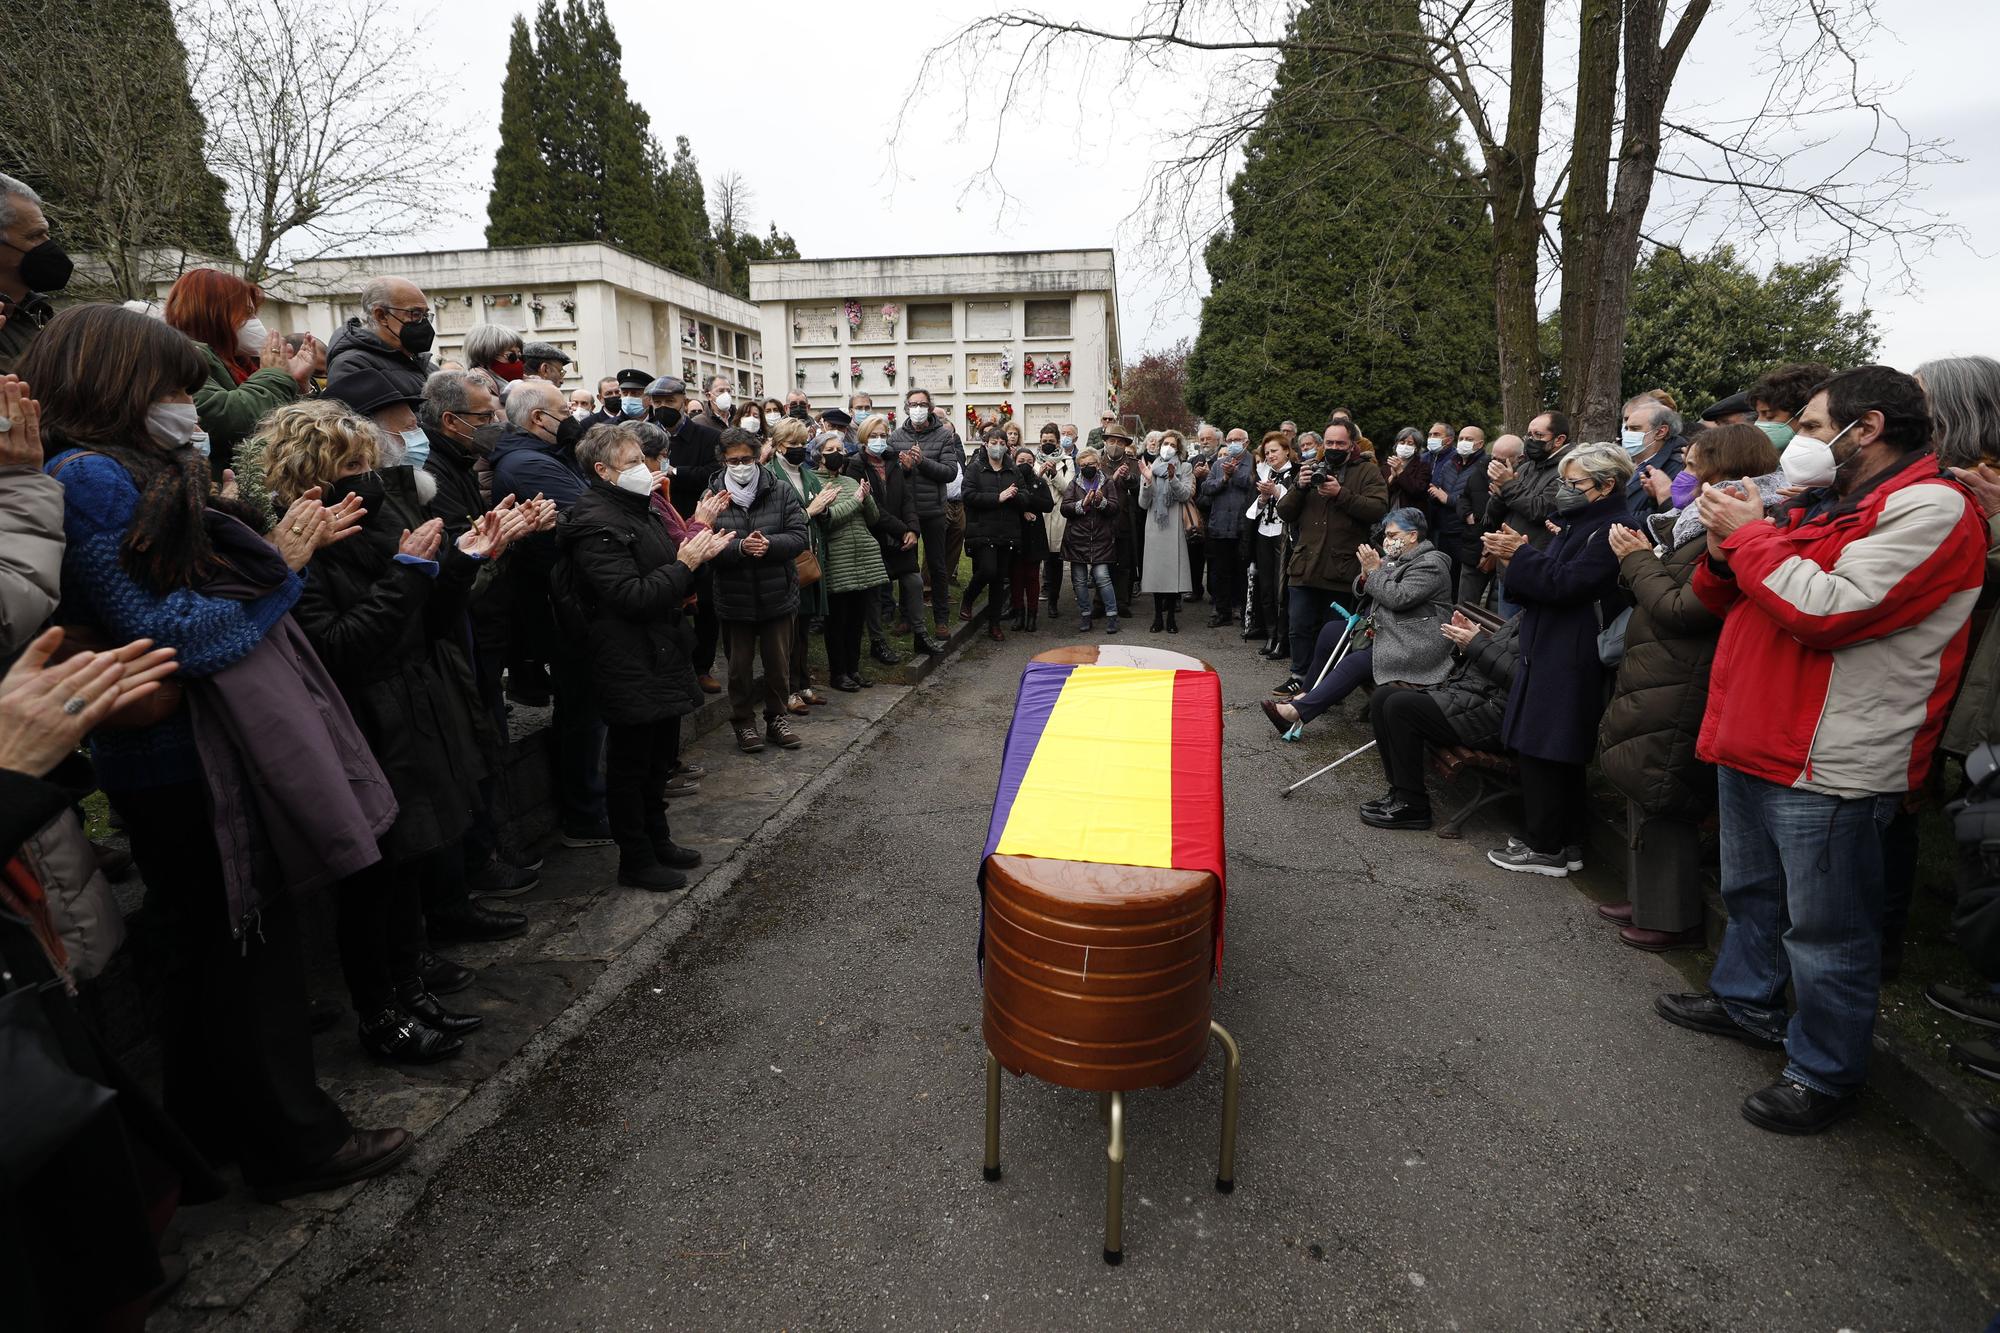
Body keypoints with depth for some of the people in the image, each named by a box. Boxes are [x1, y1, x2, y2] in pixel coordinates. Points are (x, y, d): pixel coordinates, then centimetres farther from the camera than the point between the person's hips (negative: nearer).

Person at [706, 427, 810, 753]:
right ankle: (743, 723, 28)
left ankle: (776, 718, 31)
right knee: (739, 666, 12)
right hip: (734, 600, -1)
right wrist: (740, 547, -28)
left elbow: (799, 536, -9)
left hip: (778, 596, 1)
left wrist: (769, 544, -26)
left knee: (778, 664, 13)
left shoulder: (781, 493, -1)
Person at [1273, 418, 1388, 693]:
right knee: (1300, 626, 8)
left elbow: (1378, 508, -13)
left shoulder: (1368, 471, 4)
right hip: (1306, 565, 4)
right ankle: (1299, 676, 21)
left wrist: (1341, 493, -19)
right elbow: (1284, 512, 10)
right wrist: (1300, 487, -7)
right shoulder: (1312, 469, 15)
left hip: (1343, 569, -4)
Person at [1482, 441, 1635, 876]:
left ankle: (1547, 848, 5)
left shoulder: (1611, 530, -13)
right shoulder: (1577, 524, 18)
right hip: (1548, 654, 10)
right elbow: (1546, 581, 18)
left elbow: (1566, 583, -21)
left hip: (1571, 664, -10)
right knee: (1556, 756, 14)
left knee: (1544, 751, -5)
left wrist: (1520, 554, -12)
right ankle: (1567, 841, 24)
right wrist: (1518, 555, 1)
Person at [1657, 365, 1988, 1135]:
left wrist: (1751, 535, -14)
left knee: (1825, 931, 3)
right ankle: (1745, 1000, 42)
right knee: (1752, 894, 24)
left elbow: (1826, 610, -25)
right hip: (1754, 747, 9)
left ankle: (1824, 1073, 18)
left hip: (1827, 769, -9)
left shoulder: (1930, 508, -12)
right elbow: (1728, 602, 18)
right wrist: (1725, 548, -2)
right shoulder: (1822, 506, 16)